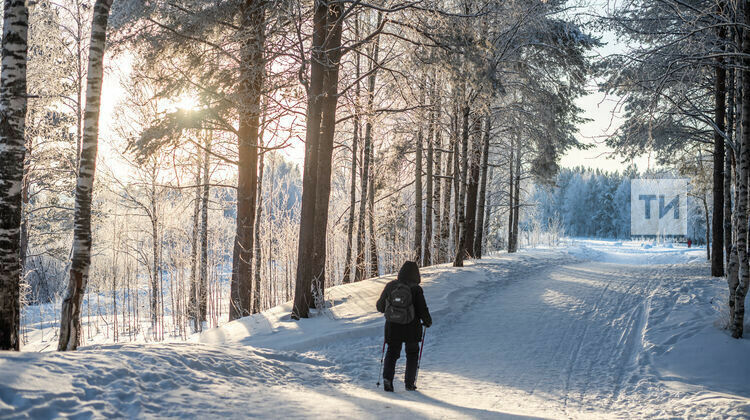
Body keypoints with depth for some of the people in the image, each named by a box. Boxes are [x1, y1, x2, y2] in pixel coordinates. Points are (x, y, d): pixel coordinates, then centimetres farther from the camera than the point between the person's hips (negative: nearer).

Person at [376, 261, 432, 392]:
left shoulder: (390, 286, -1)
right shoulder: (416, 289, -13)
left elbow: (380, 306, 10)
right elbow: (422, 310, -13)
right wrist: (428, 322, 7)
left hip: (392, 327, 3)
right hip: (411, 327, -2)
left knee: (392, 353, 14)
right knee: (412, 354, 16)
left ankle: (387, 377, -6)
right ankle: (409, 383, 14)